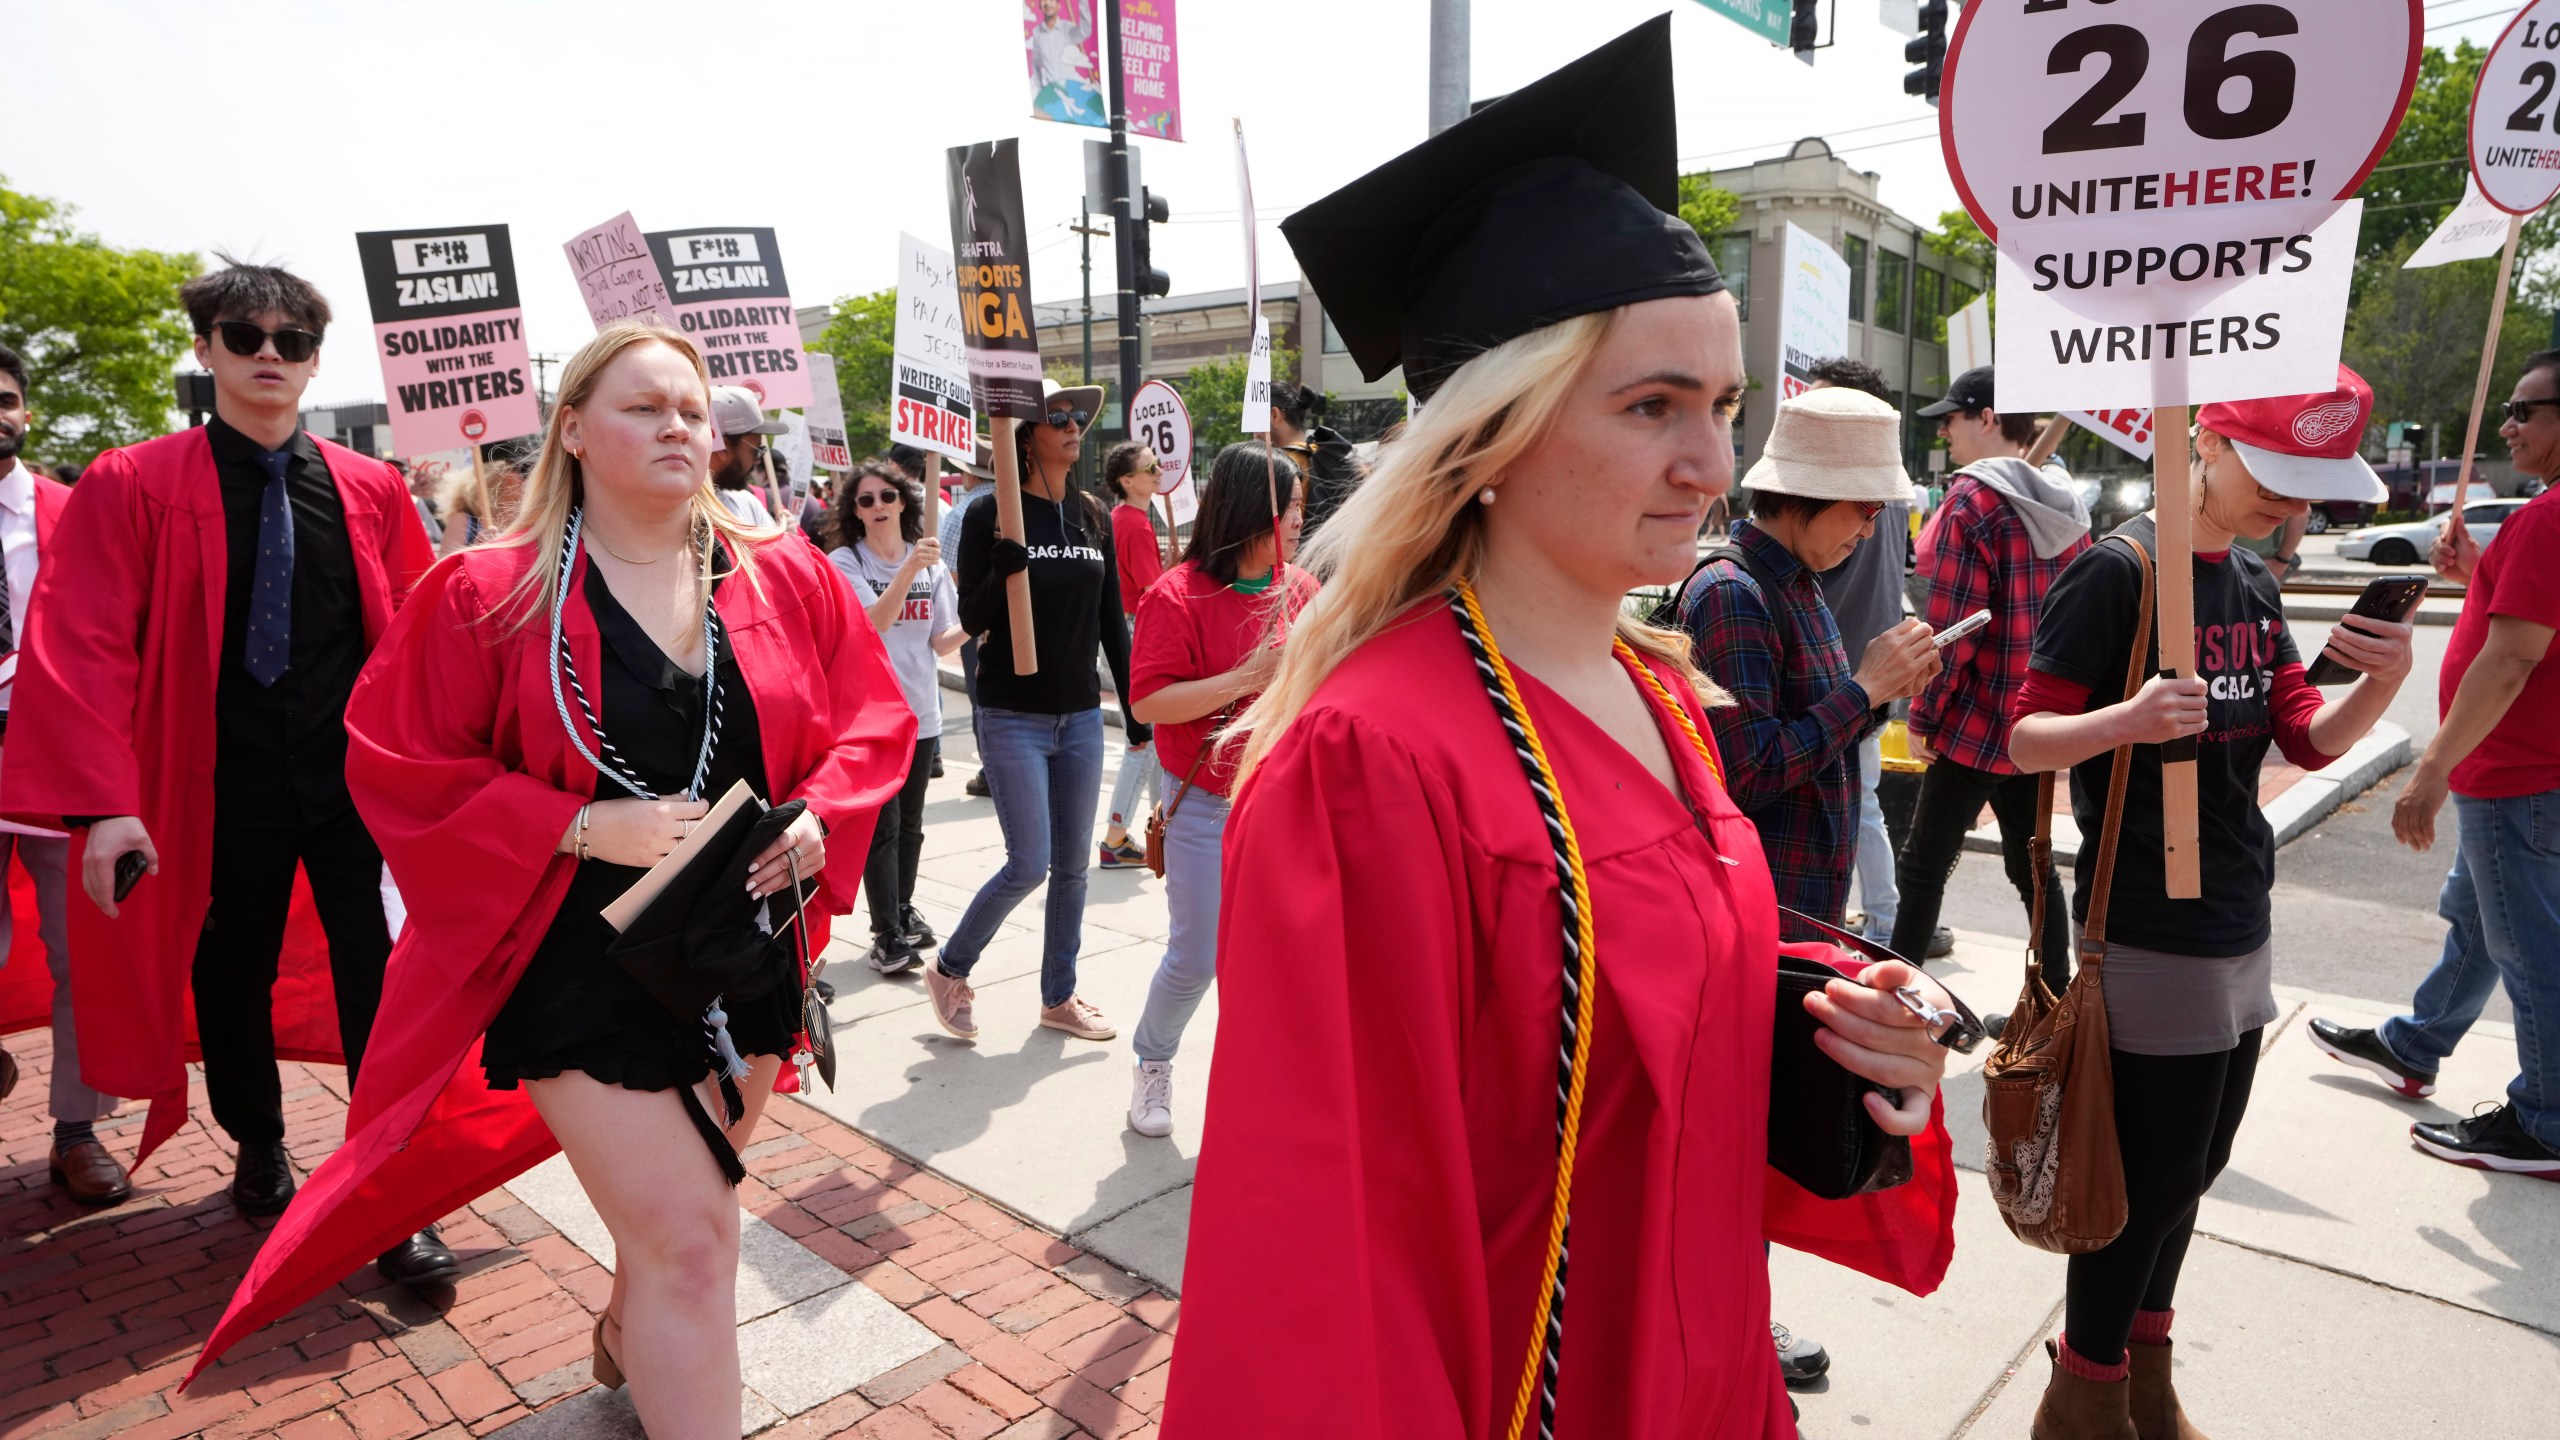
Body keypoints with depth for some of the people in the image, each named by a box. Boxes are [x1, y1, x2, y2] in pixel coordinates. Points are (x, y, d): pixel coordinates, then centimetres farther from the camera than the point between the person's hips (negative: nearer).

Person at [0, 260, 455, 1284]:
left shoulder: (371, 491, 4)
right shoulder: (133, 488, -3)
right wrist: (106, 802, -16)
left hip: (357, 774, 1)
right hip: (224, 784, 0)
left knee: (381, 980, -1)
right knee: (232, 976, 16)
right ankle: (258, 1149, 41)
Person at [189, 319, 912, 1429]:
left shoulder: (787, 579, 0)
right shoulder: (485, 595, -7)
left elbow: (874, 722, 5)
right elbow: (400, 768, -5)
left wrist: (820, 815, -14)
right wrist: (581, 824, -18)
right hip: (581, 960, -4)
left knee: (669, 1205, 24)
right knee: (689, 1241, -7)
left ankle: (629, 1339, 54)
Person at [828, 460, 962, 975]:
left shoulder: (931, 563, 7)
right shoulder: (844, 562, -6)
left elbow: (942, 643, 6)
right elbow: (873, 622, -23)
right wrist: (908, 569, -35)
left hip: (921, 711, 5)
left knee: (910, 823, 15)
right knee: (883, 825, -5)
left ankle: (903, 911, 30)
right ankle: (888, 934, 2)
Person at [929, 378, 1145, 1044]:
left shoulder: (1094, 516, 7)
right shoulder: (991, 515, -8)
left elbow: (1112, 620, 11)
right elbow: (971, 620, -9)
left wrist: (1135, 708, 10)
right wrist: (1001, 571, -29)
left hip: (1080, 715, 5)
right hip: (1013, 718, -5)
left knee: (1072, 865, 11)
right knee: (1028, 864, -5)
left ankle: (1059, 995, 26)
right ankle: (949, 969, 20)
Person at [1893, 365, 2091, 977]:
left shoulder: (1973, 498, -14)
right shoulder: (2064, 502, 11)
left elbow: (1950, 626, -18)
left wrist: (1923, 718, -12)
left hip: (1975, 722, -8)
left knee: (1923, 868, 0)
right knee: (2030, 863, 17)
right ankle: (2056, 995, 25)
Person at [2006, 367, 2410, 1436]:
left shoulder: (2254, 585, 12)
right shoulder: (2116, 571, -14)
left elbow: (2312, 739, 11)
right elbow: (2028, 738, -16)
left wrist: (2382, 682, -10)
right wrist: (2127, 719, -36)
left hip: (2242, 929, 8)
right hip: (2151, 936, -8)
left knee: (2192, 1166, 17)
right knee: (2152, 1174, 0)